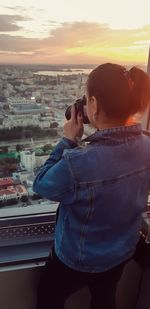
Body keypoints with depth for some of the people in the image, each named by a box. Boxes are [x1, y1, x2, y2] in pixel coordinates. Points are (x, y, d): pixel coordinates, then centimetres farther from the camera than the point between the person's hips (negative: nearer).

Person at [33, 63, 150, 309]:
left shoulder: (78, 163, -41)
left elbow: (42, 185, -19)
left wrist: (68, 140, -16)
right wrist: (103, 132, -8)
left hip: (77, 259, -5)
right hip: (122, 253, 5)